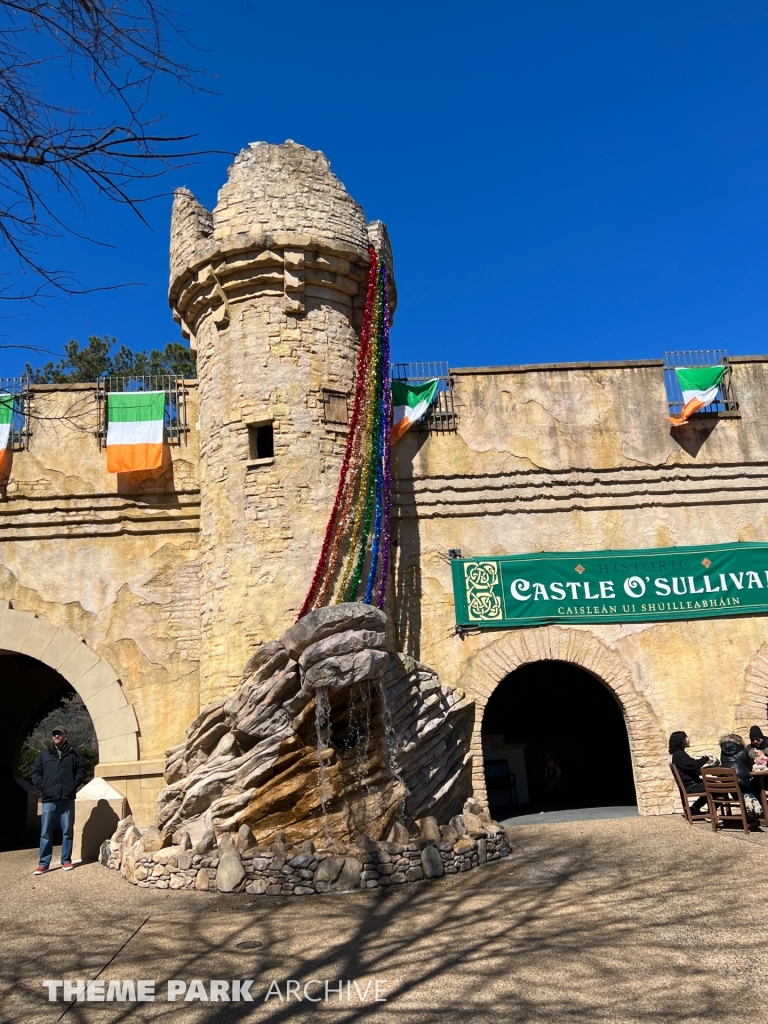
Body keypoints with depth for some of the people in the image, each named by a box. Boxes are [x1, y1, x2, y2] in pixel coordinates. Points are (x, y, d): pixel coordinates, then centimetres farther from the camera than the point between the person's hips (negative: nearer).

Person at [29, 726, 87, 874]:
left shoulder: (74, 753, 5)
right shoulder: (44, 754, 9)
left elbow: (82, 769, 4)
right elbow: (35, 773, 9)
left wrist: (75, 785, -5)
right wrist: (42, 786, -2)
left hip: (67, 798, -1)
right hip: (49, 799, 1)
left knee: (67, 831, 6)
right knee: (46, 832, 2)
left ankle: (66, 860, 15)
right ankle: (44, 863, 10)